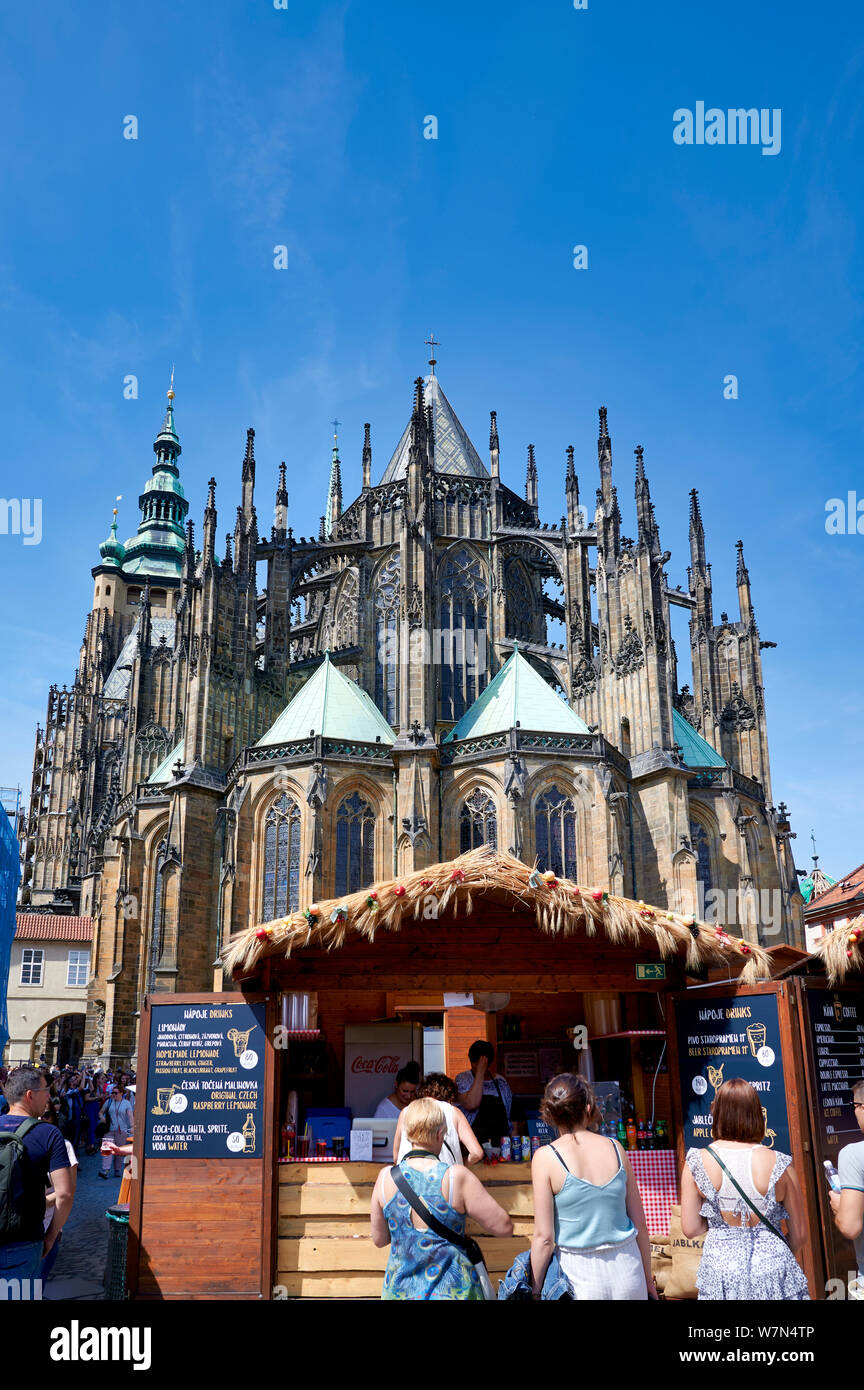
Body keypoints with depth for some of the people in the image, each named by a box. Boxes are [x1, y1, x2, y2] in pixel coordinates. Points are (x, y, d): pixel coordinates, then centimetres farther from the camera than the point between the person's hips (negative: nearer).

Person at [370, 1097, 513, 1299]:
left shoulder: (386, 1177, -7)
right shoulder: (456, 1177, -16)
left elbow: (379, 1240, 5)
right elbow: (504, 1227, -10)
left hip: (401, 1289, 3)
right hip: (452, 1289, -2)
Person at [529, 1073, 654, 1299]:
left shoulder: (546, 1157, -10)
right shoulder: (615, 1148, -1)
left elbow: (544, 1237, -10)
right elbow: (640, 1224, 5)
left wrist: (535, 1290, 1)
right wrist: (648, 1279, 18)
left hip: (581, 1276, -3)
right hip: (627, 1269, 3)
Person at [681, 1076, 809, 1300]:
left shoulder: (697, 1162, -7)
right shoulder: (779, 1164, -9)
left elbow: (690, 1230, -3)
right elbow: (799, 1233, 0)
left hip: (720, 1266, 1)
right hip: (772, 1271, -1)